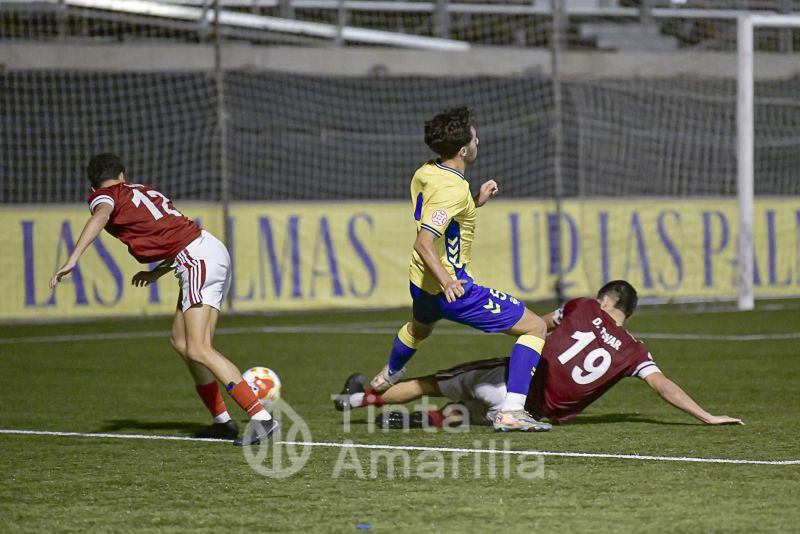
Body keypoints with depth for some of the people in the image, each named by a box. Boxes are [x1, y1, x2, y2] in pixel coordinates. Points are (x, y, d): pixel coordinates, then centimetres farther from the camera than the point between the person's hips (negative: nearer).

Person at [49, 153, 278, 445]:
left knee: (198, 350, -14)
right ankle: (222, 421, 18)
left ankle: (261, 417, -22)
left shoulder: (103, 196, 4)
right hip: (212, 249, 9)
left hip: (198, 261, -9)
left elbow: (100, 216, -21)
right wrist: (157, 272, 32)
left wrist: (72, 260, -29)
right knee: (181, 341, 16)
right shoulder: (146, 192, 27)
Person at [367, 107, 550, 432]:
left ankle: (387, 376, 71)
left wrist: (476, 202, 8)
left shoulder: (423, 175, 1)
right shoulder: (454, 189, -25)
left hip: (421, 283, 9)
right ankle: (511, 412, -15)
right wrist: (447, 282, -41)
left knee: (419, 327, 43)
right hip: (453, 290, -9)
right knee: (535, 328, -6)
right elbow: (424, 243, -32)